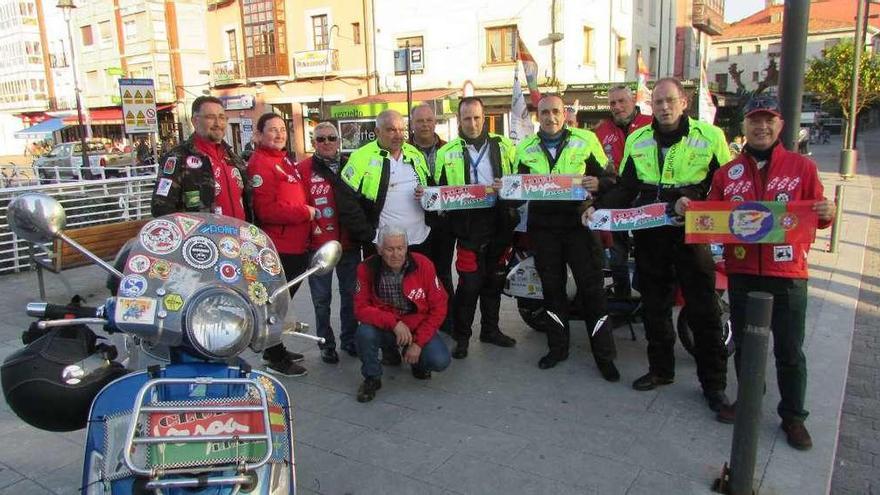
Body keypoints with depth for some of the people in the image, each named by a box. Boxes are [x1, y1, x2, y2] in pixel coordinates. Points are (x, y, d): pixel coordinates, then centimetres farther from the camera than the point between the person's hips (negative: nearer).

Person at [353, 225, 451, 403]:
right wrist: (394, 323, -30)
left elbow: (438, 308, -9)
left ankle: (416, 360, 16)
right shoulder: (367, 268, -14)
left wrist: (418, 343, -14)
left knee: (440, 361, -22)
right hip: (384, 329, 0)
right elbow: (361, 309, -16)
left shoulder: (423, 265, -13)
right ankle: (372, 378, -2)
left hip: (418, 328, 0)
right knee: (364, 333, -31)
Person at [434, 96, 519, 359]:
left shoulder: (503, 146, 7)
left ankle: (490, 329, 30)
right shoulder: (447, 153, 3)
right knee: (469, 283, -3)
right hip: (469, 227, -3)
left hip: (499, 225, 3)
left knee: (494, 280, 14)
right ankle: (461, 335, 14)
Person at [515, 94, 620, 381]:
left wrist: (598, 183, -20)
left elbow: (608, 177, 3)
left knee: (592, 288, -2)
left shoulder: (586, 140, 1)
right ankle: (557, 347, 24)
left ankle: (604, 354, 9)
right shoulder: (525, 148, 10)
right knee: (552, 288, 10)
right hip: (543, 228, 3)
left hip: (579, 223, -3)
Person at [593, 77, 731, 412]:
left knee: (703, 309, 2)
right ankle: (660, 369, 30)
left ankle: (713, 381, 16)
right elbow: (625, 187, 12)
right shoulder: (637, 140, 8)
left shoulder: (710, 137, -3)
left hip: (691, 234, -3)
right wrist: (598, 208, -4)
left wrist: (696, 201, -19)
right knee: (654, 306, 13)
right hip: (649, 235, 4)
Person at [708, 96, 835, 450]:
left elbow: (818, 215, 1)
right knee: (744, 343, 16)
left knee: (789, 351, 7)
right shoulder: (727, 173, 5)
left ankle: (793, 416, 23)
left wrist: (828, 214, -20)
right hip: (741, 273, 2)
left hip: (787, 275, -2)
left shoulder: (802, 167, 0)